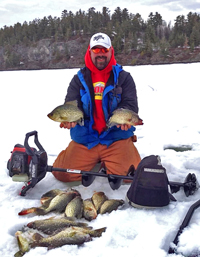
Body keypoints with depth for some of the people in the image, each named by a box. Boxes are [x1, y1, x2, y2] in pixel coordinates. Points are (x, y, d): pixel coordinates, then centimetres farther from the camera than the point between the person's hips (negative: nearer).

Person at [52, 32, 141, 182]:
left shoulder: (123, 77, 7)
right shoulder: (79, 79, 10)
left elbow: (130, 104, -3)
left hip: (117, 137, -1)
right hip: (84, 140, 2)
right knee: (63, 174, -11)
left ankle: (106, 163, 15)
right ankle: (95, 162, 19)